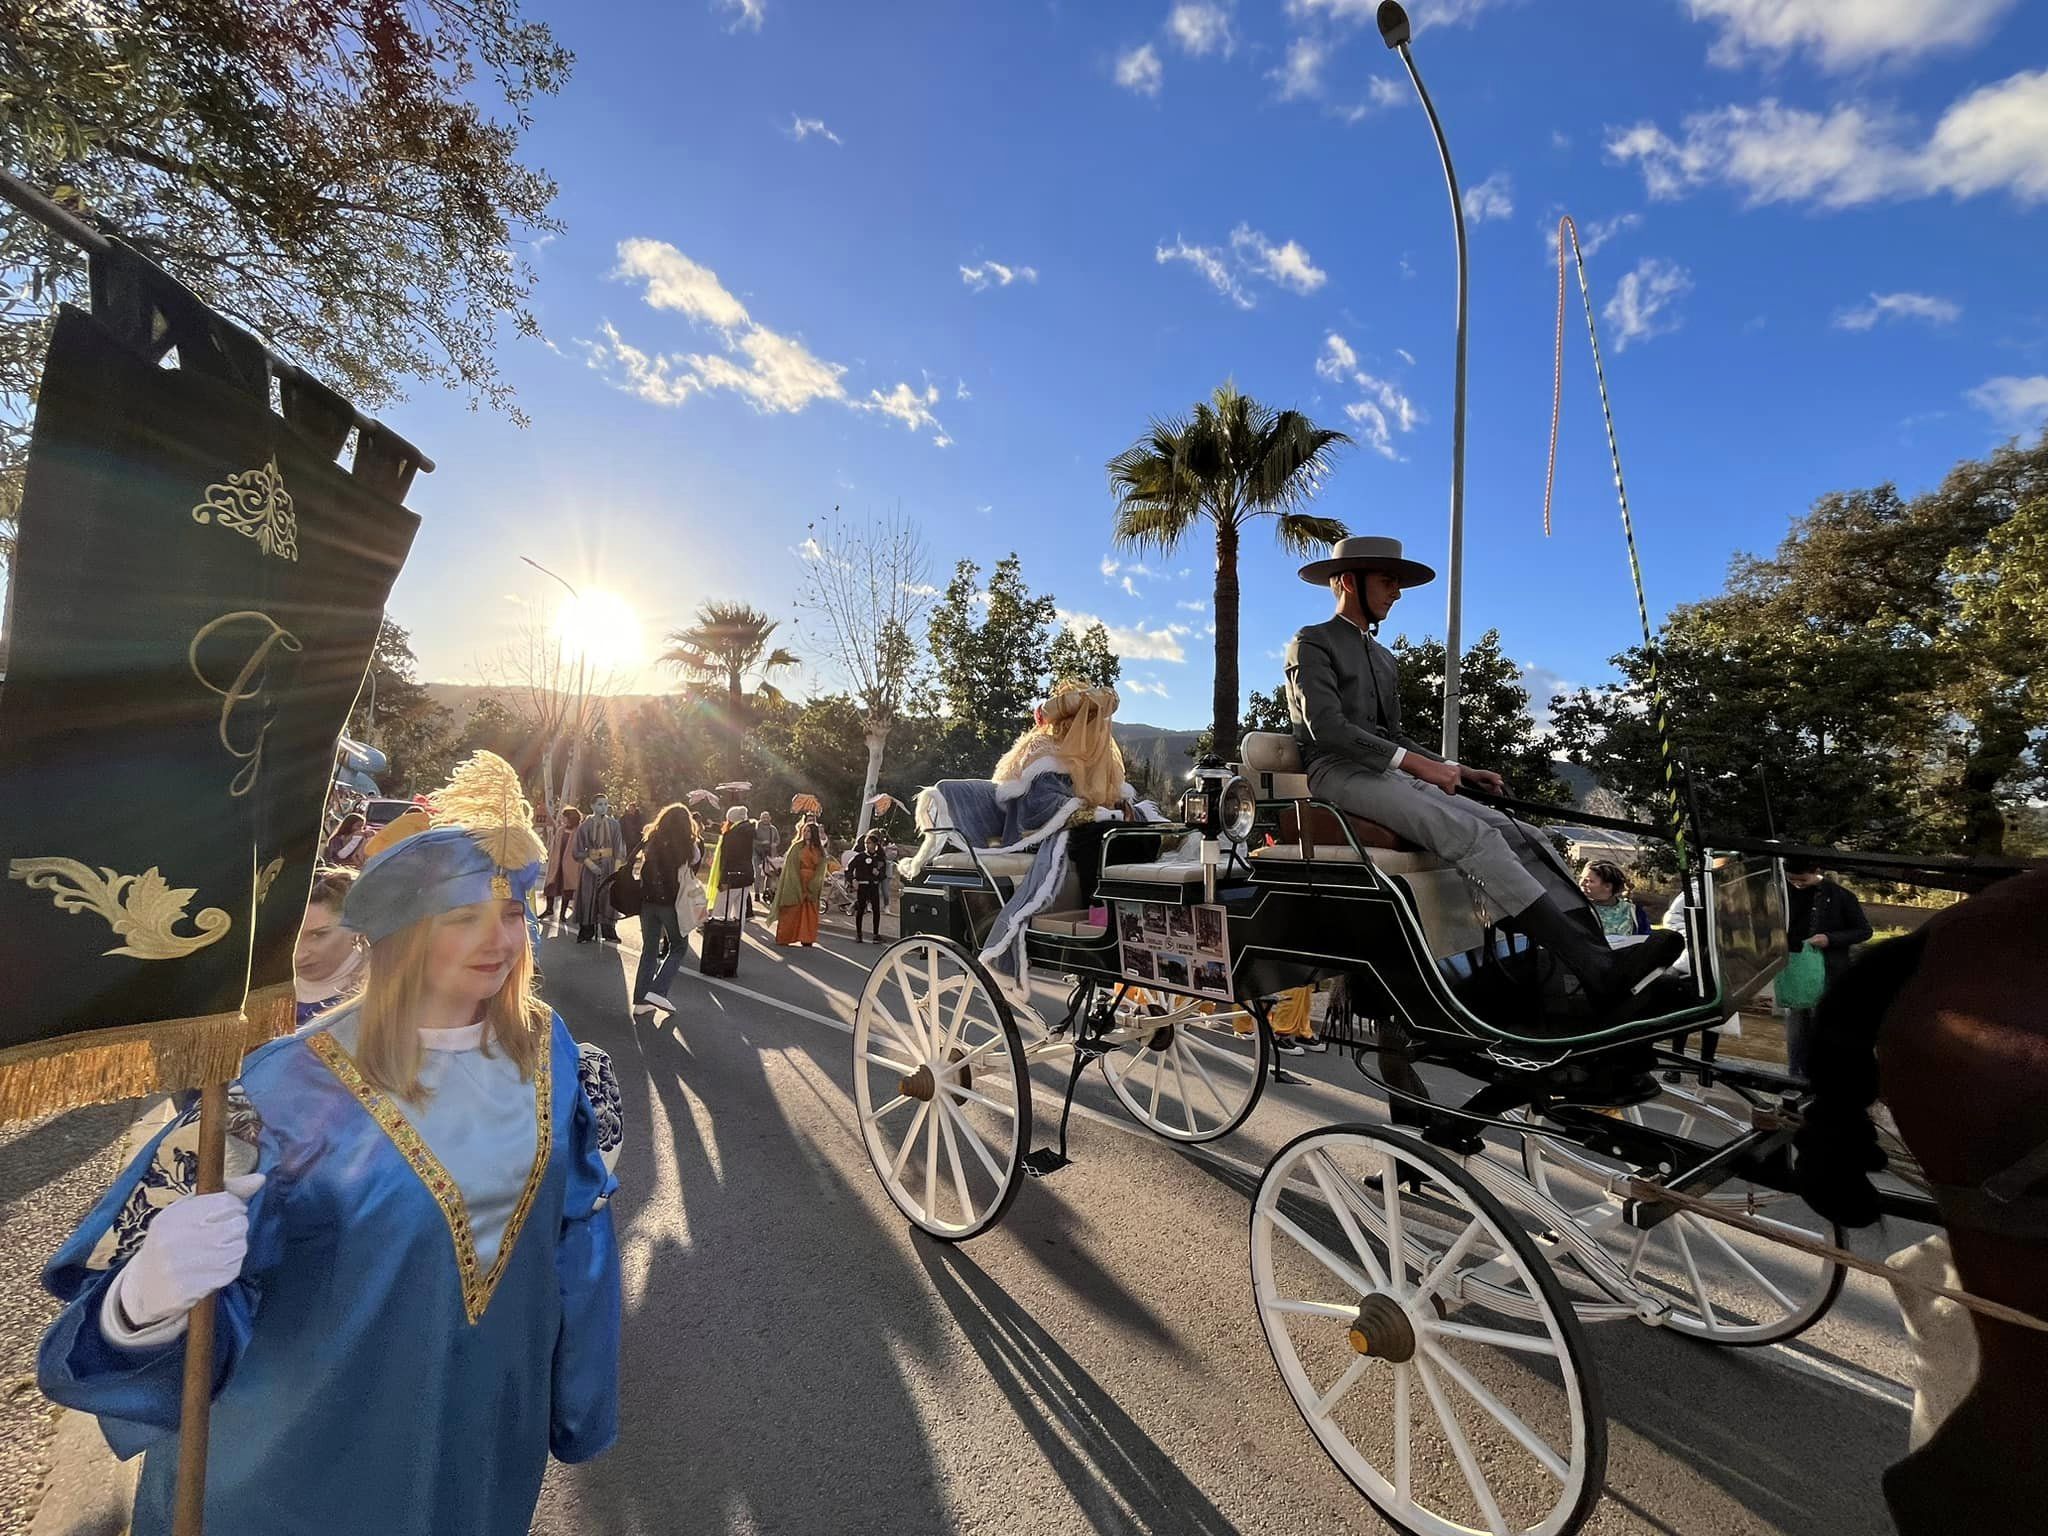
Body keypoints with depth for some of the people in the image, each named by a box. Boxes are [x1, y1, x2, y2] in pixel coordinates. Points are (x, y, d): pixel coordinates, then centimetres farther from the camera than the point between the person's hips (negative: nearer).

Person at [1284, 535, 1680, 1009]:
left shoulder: (1383, 658, 30)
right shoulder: (1312, 644, 3)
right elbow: (1327, 728, -13)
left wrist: (1456, 770, 9)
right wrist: (1417, 764, -19)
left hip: (1392, 776, 8)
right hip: (1340, 775, -8)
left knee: (1525, 838, -11)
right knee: (1473, 835, -30)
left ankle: (1600, 961, -24)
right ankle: (1595, 972, -36)